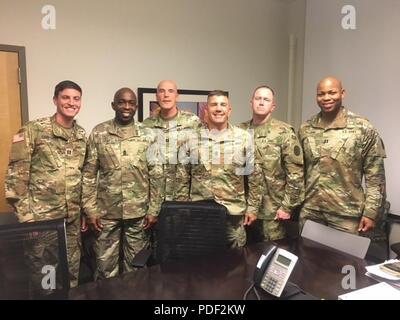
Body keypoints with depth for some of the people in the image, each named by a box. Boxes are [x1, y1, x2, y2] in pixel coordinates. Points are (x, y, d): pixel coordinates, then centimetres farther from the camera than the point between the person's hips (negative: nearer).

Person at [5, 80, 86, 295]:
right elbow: (16, 175, -10)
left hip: (72, 219, 5)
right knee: (42, 276, 10)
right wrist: (25, 215, -13)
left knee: (72, 273, 16)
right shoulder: (33, 130, -9)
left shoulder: (81, 135, 7)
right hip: (41, 218, -5)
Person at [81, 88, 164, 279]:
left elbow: (156, 174, 0)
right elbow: (89, 174, 0)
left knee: (135, 265, 14)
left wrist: (154, 209, -3)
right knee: (106, 265, 11)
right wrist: (90, 210, -4)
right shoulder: (99, 133, -1)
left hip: (138, 212, 0)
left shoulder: (147, 135, 0)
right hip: (106, 212, 0)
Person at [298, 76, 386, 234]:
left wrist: (371, 212, -9)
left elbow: (375, 176, -6)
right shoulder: (305, 129, 3)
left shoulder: (363, 129, -7)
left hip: (346, 215, -3)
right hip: (309, 212, 3)